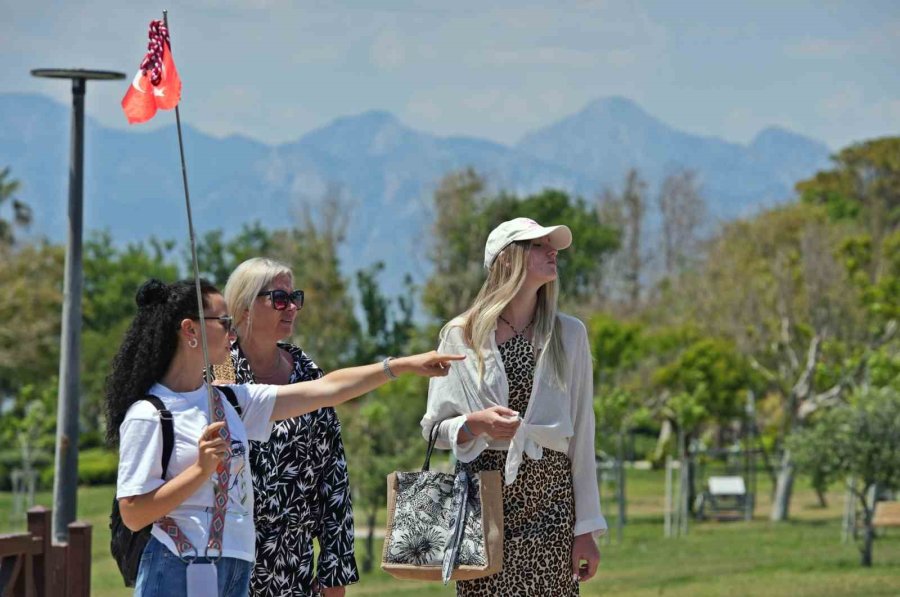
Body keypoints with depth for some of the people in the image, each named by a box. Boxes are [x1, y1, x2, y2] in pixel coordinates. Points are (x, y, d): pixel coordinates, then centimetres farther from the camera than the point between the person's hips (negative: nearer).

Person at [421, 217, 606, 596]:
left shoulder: (568, 334, 8)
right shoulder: (462, 335, 3)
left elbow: (581, 434, 7)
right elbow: (434, 427, 7)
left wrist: (587, 527, 3)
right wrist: (475, 424, -15)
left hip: (551, 499, 1)